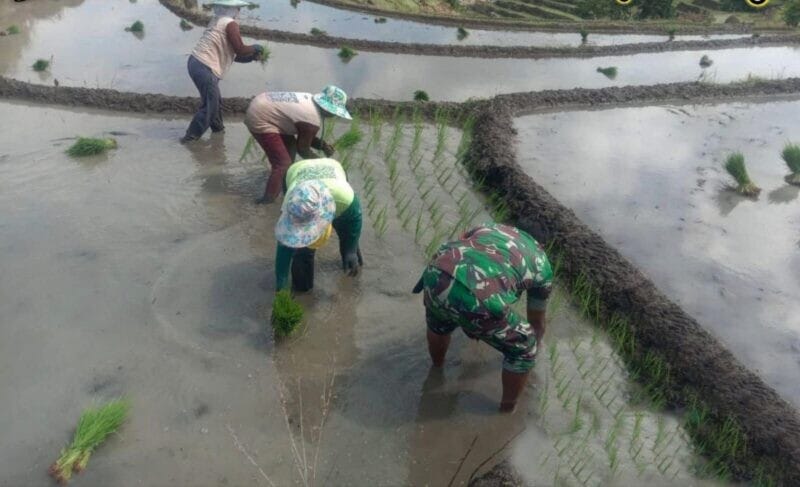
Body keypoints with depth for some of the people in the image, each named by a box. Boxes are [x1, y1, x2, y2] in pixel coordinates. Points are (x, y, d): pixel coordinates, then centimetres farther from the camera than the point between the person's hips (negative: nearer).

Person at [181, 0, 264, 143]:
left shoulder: (217, 21, 20)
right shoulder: (230, 24, -9)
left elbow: (230, 53, 22)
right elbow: (240, 50, -9)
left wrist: (251, 57, 19)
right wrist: (256, 48, 8)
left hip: (195, 62, 9)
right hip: (204, 68, -9)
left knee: (216, 101, 21)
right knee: (210, 105, -4)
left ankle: (218, 129, 35)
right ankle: (191, 137, -1)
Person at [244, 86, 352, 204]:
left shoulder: (311, 101, 8)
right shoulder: (314, 121, -20)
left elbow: (304, 135, 19)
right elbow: (303, 149, -6)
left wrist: (323, 145, 9)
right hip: (259, 119, -11)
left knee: (290, 145, 23)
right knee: (283, 163, -8)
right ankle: (268, 200, -2)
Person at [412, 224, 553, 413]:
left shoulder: (490, 228, 36)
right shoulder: (542, 266, 27)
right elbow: (537, 322, 40)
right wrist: (534, 344, 63)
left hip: (436, 276, 5)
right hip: (477, 302, -5)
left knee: (438, 325, 41)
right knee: (522, 350, 24)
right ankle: (507, 408, 43)